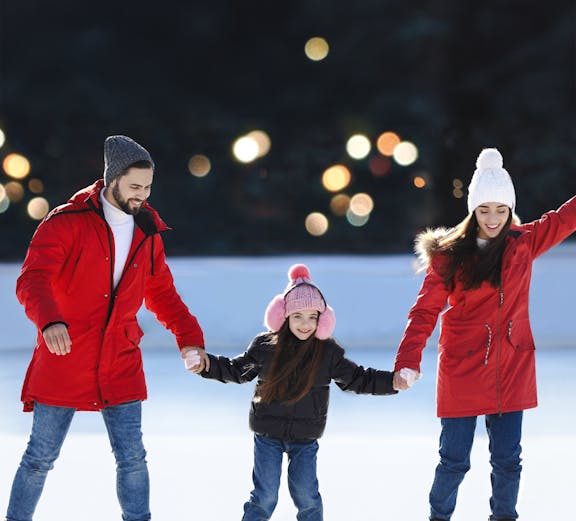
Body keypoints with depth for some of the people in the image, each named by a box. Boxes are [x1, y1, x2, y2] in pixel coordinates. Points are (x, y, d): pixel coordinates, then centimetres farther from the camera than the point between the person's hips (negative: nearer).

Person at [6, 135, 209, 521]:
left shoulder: (148, 235, 9)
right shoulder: (67, 223, -9)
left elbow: (162, 294, 20)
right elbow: (32, 280, -20)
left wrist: (189, 337, 4)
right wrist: (50, 321, -40)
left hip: (120, 364, 4)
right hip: (64, 357, -4)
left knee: (132, 458, 1)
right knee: (41, 457, 3)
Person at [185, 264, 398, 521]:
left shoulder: (328, 352, -4)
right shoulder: (264, 346, -5)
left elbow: (358, 379, 3)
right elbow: (236, 370, 7)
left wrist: (393, 382, -8)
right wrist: (207, 364, -7)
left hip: (305, 438, 1)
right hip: (267, 434, -1)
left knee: (306, 494, 3)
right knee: (265, 496, -1)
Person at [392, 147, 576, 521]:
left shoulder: (525, 243, 3)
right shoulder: (449, 255, -5)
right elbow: (426, 311, -8)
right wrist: (408, 361, -19)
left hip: (511, 372, 3)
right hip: (462, 371, -2)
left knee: (507, 460, 6)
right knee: (455, 461, 2)